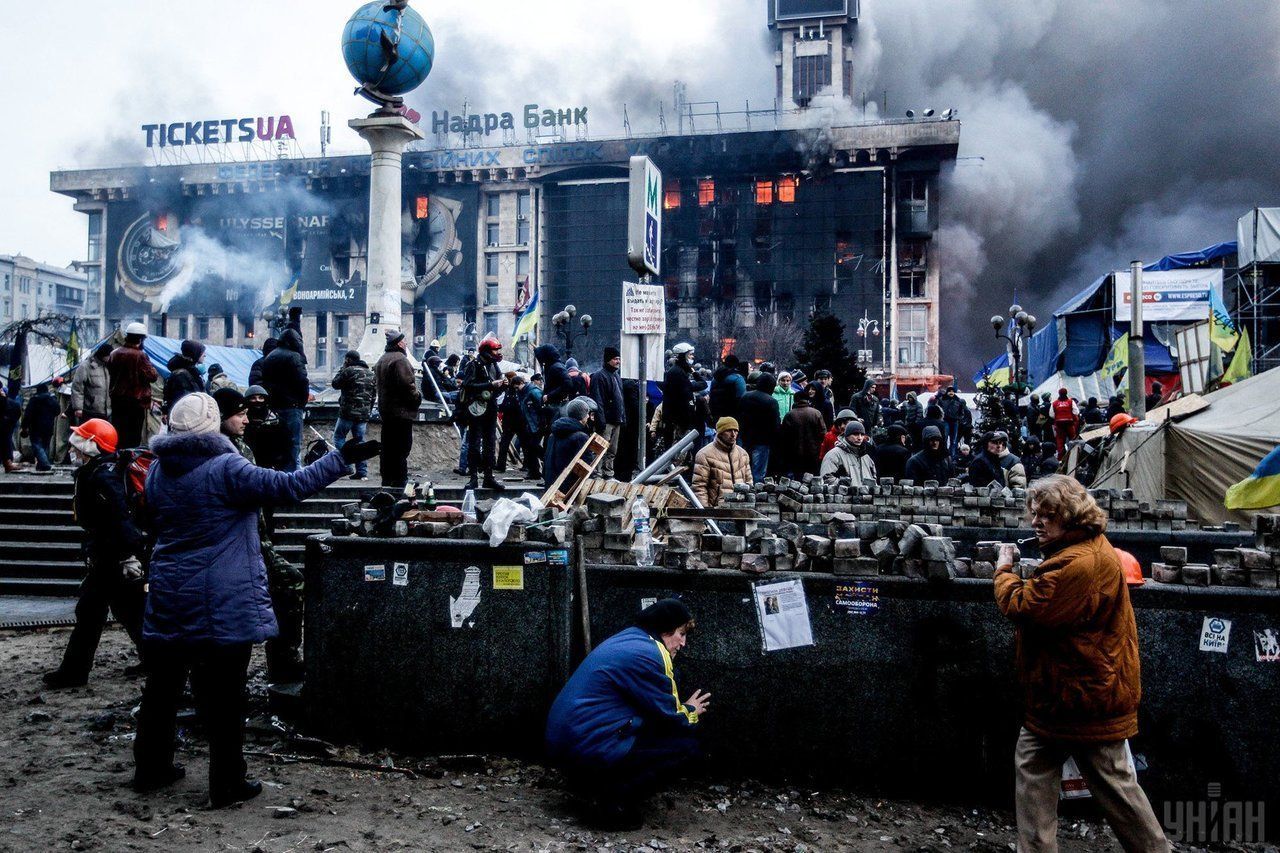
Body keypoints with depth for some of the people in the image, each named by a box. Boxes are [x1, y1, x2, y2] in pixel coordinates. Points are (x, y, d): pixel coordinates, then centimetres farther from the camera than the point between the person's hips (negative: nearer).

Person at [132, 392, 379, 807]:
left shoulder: (157, 471, 5)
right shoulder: (226, 469, -17)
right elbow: (289, 486, -22)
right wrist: (341, 458, -16)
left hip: (168, 602, 7)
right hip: (221, 607, -6)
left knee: (162, 687, 20)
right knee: (223, 697, 3)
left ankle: (150, 768, 34)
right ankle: (226, 784, 12)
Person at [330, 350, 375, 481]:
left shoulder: (349, 371, -8)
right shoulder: (371, 374, 14)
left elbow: (335, 384, 1)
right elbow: (374, 394, 17)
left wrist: (342, 369, 10)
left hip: (348, 412, -6)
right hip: (364, 414, 6)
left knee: (338, 437, 6)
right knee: (360, 441, 9)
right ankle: (362, 472, 5)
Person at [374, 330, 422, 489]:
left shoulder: (382, 359, 17)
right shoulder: (400, 359, -16)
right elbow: (407, 384, -23)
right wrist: (417, 397, -8)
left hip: (385, 409, 10)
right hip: (401, 410, -10)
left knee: (388, 446, 14)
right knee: (401, 447, -6)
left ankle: (387, 478, 20)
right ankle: (399, 480, -6)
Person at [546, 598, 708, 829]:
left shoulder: (627, 639, 14)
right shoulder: (646, 654, -16)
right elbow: (669, 717, -9)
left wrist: (683, 710, 15)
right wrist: (690, 712, 12)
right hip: (590, 749, -10)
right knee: (689, 747, -6)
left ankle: (605, 785, 14)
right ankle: (617, 798, -5)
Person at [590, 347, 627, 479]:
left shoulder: (617, 375, 18)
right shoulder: (599, 376, -11)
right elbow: (598, 400, -18)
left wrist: (623, 418, 18)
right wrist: (601, 421, -23)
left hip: (616, 420, 9)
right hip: (606, 421, -9)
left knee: (612, 451, 14)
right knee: (604, 451, -9)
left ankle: (609, 475, 21)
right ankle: (605, 475, -8)